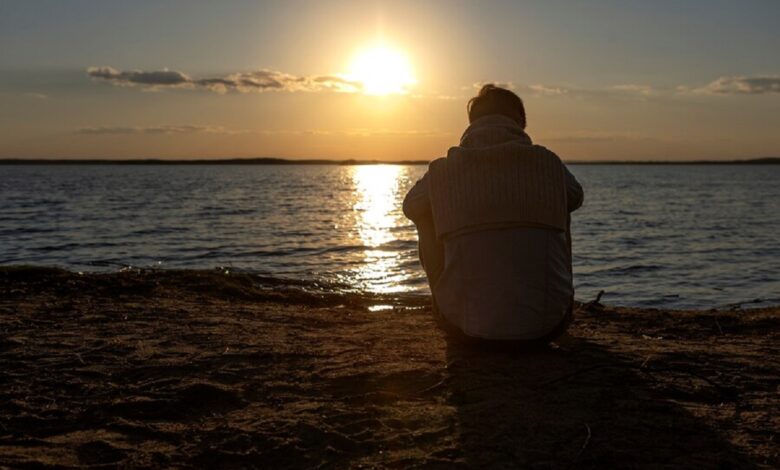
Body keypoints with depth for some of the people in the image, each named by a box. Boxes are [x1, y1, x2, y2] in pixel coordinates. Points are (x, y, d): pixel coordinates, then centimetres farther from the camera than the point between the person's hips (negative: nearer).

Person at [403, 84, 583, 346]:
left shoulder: (443, 172, -1)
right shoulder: (547, 162, 0)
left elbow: (411, 206, 21)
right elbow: (575, 197, 23)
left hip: (467, 326, 0)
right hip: (545, 327, 1)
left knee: (426, 216, 21)